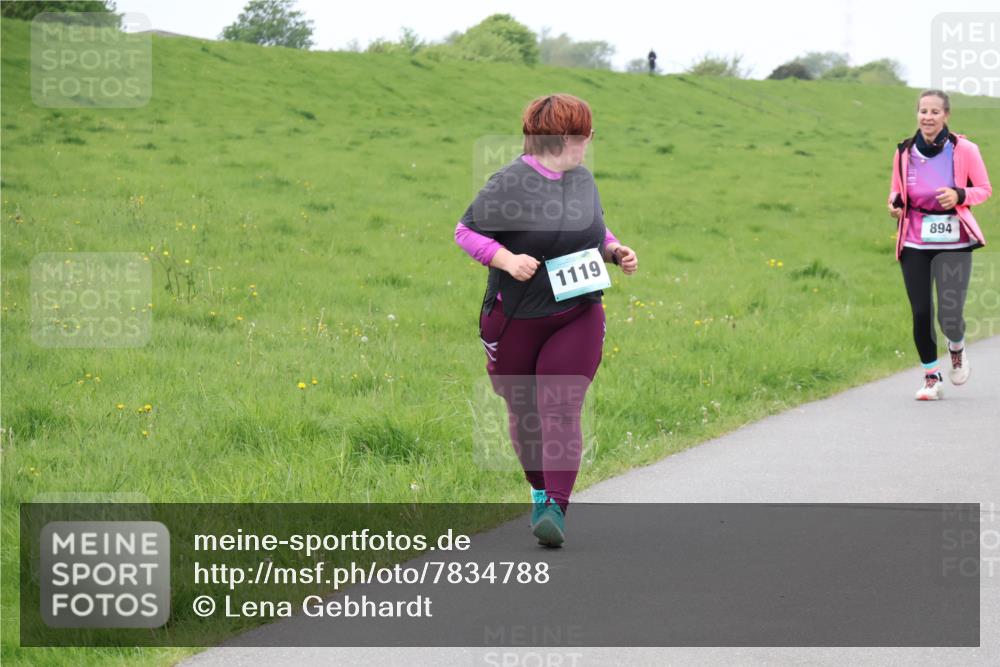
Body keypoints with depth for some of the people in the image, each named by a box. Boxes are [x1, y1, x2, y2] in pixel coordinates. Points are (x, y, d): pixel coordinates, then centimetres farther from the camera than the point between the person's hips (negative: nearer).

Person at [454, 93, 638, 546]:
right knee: (523, 413, 11)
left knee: (561, 411, -13)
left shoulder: (583, 179, 7)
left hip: (577, 320, 3)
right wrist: (505, 258, -22)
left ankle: (556, 509, -19)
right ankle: (540, 492, 35)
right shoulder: (509, 183, -12)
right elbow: (465, 232, -7)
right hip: (515, 321, -3)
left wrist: (615, 251, 3)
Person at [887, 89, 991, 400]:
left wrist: (959, 196, -16)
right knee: (920, 313, -2)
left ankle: (957, 348, 28)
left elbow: (984, 189, 3)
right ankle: (931, 378, 18)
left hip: (953, 243, -2)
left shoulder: (964, 150, -5)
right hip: (914, 243, 2)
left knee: (950, 314, -10)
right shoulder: (904, 152, 3)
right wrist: (895, 203, -6)